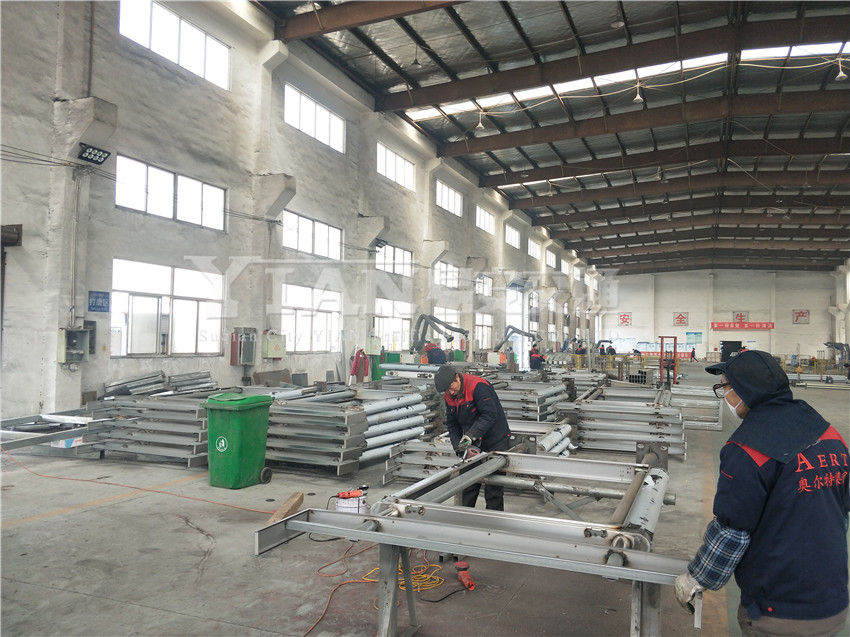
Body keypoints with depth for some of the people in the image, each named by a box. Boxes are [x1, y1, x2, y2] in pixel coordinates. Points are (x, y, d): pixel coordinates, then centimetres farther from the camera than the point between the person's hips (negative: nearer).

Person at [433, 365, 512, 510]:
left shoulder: (478, 386, -22)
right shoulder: (449, 396, 1)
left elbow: (490, 415, -27)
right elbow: (451, 423, 7)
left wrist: (471, 435, -31)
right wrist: (458, 446, -6)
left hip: (495, 442, -6)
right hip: (473, 444, 7)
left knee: (493, 487, -1)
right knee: (469, 484, 11)